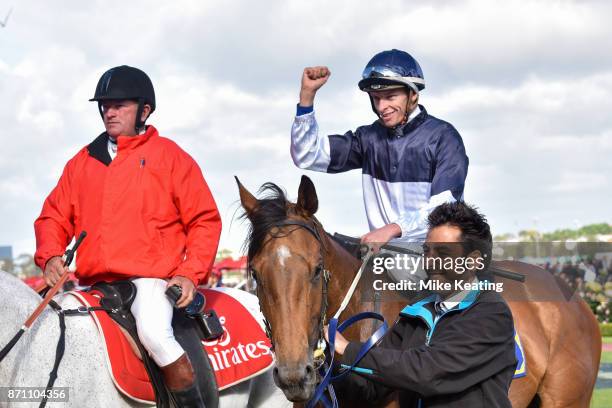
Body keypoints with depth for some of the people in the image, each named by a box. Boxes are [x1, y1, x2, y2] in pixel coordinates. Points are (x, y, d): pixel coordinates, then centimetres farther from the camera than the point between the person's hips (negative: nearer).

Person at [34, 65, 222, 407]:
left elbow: (204, 220, 4)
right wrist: (51, 256, -2)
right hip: (92, 284, 5)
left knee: (154, 331, -32)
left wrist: (191, 274, -8)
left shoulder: (170, 156, 5)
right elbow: (55, 216, 18)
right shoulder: (83, 161, 16)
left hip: (150, 279, -5)